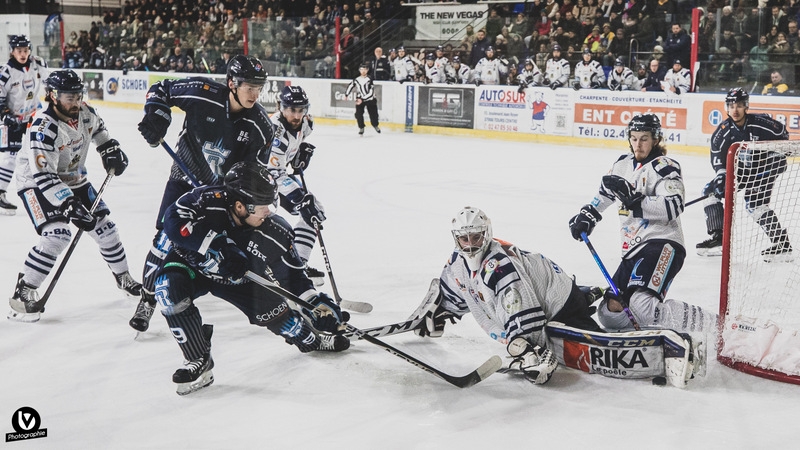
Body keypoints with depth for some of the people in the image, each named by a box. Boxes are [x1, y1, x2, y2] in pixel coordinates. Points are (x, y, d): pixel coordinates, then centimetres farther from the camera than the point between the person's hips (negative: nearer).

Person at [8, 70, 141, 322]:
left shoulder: (84, 113, -10)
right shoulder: (43, 128, -32)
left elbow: (96, 128, 17)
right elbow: (43, 175, -36)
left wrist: (109, 149, 5)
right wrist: (68, 204, -42)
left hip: (73, 180, 7)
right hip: (37, 184, -7)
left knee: (104, 227, 8)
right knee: (57, 236, -25)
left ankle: (124, 279, 30)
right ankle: (23, 293, -15)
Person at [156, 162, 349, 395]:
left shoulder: (276, 234, -23)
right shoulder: (207, 200, -34)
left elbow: (293, 275, -11)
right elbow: (173, 220, -41)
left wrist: (317, 302, -22)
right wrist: (217, 246, -45)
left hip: (239, 279, 2)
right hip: (193, 263, -2)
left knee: (273, 312, -7)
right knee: (169, 286, -31)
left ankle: (311, 338, 30)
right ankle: (199, 362, -19)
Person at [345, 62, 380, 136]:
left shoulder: (370, 79, -14)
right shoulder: (356, 79, -2)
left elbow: (371, 93, -20)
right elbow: (350, 86, 15)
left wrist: (362, 99, -24)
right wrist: (346, 95, 12)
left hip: (370, 100, -2)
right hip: (359, 99, 2)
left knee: (373, 114, 2)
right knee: (359, 114, -12)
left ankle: (375, 125, 33)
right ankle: (361, 128, 6)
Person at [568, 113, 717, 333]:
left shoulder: (665, 168, -8)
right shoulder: (623, 165, 16)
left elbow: (672, 208, -22)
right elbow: (605, 192, 32)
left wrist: (633, 198, -26)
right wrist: (587, 215, 22)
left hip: (662, 245, -9)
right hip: (634, 249, 9)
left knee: (642, 305, -30)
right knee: (611, 311, 3)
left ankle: (716, 328, -27)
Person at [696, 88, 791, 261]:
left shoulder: (761, 123, -20)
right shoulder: (722, 131, -11)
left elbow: (782, 137, -5)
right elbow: (717, 157, -13)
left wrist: (773, 159, -12)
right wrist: (721, 175, -30)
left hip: (764, 167, -5)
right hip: (741, 168, 6)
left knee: (755, 203, -25)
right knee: (711, 191, -1)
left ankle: (782, 244, -20)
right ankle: (717, 239, 0)